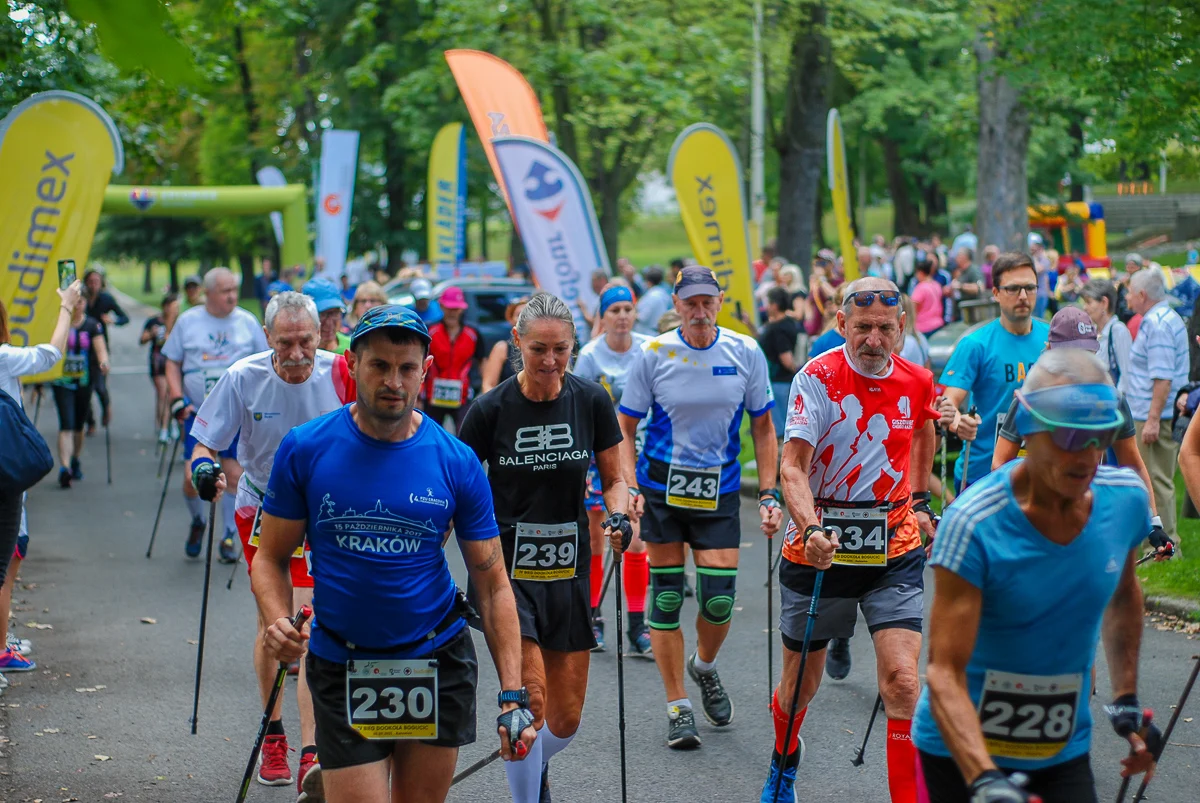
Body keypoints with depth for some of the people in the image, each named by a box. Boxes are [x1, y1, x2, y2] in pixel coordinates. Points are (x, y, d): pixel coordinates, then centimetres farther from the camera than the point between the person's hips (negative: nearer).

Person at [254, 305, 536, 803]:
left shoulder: (457, 463, -5)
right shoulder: (304, 449, -6)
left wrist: (513, 695, -10)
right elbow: (272, 557, 2)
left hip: (439, 665, 1)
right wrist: (277, 622, -19)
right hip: (341, 667, -1)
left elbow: (492, 583, -2)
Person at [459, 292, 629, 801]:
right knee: (530, 697, -20)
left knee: (566, 718, 8)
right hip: (508, 568, -3)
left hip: (569, 570, 3)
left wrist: (619, 516, -13)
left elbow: (614, 480, 7)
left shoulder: (591, 401, -3)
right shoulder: (491, 409, -10)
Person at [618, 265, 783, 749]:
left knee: (719, 599, -5)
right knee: (666, 596, 0)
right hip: (662, 488, -1)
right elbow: (625, 427, 0)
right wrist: (630, 488, -12)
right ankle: (678, 708, 12)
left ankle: (704, 667, 28)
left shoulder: (746, 354, -2)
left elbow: (763, 427, 7)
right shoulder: (654, 354, -6)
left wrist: (768, 495, 0)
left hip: (719, 491, 1)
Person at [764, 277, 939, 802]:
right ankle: (785, 759, 45)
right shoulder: (818, 378, -13)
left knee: (902, 682, -14)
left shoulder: (916, 382, 0)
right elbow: (792, 466, -22)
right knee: (801, 681, 14)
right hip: (819, 546, -2)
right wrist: (810, 528, -38)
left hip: (894, 546, 2)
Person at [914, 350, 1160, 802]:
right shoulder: (974, 525, -22)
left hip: (1063, 753, 3)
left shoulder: (1126, 499, -7)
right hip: (962, 751, -3)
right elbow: (945, 673, -25)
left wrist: (1126, 698, 14)